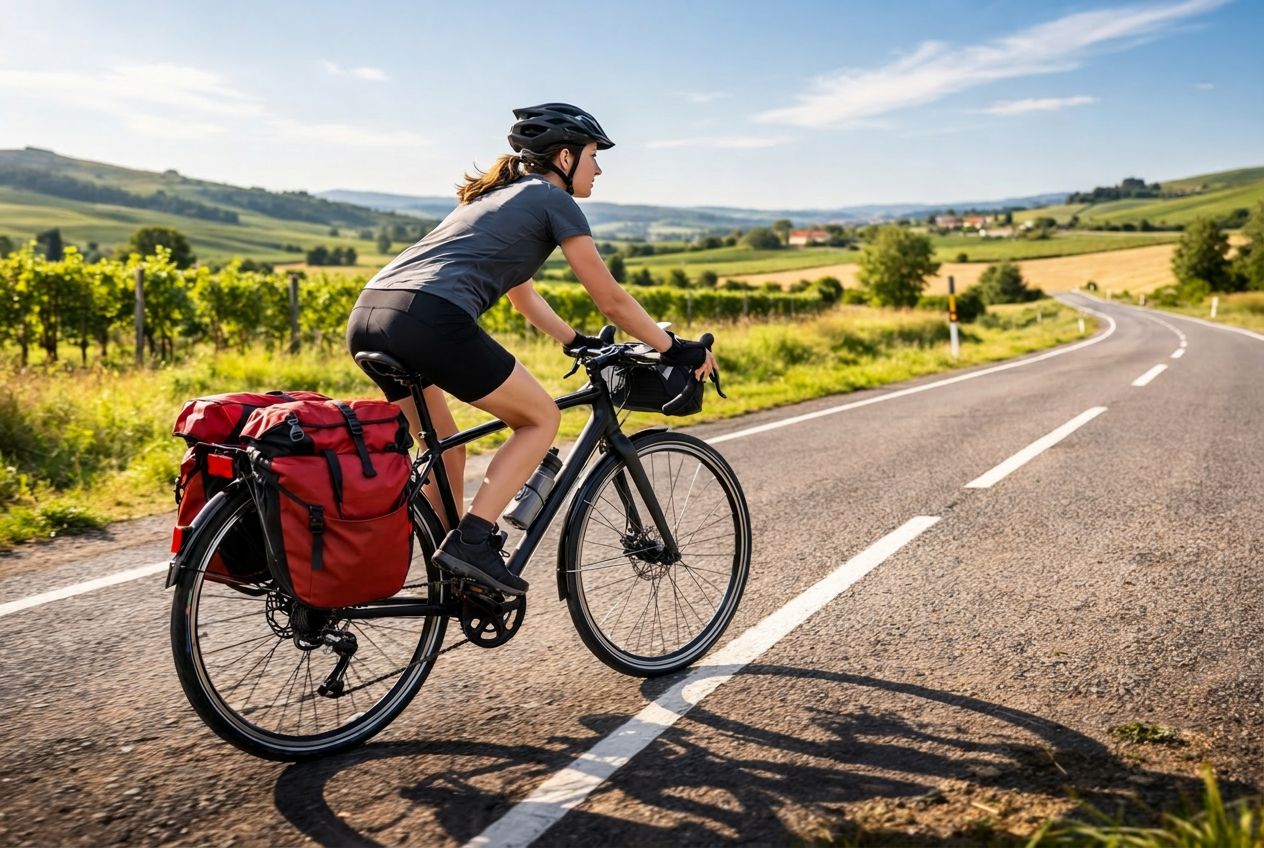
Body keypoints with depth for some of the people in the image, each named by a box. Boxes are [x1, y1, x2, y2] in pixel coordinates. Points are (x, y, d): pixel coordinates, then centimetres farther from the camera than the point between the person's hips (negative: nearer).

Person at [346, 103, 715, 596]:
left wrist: (577, 342, 49)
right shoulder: (553, 199, 8)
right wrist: (676, 350, 20)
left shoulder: (497, 195, 32)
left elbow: (523, 297, 43)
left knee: (446, 451, 23)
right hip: (429, 320, -9)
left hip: (366, 319, 9)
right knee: (541, 418, 9)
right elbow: (612, 301, 10)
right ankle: (472, 540, -1)